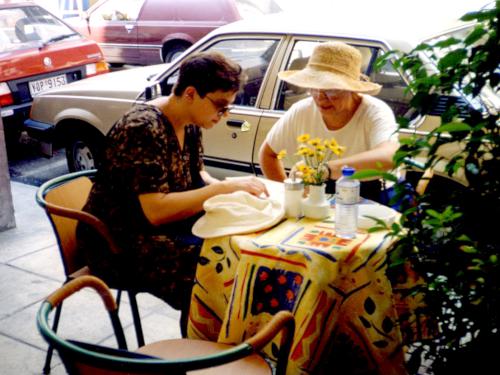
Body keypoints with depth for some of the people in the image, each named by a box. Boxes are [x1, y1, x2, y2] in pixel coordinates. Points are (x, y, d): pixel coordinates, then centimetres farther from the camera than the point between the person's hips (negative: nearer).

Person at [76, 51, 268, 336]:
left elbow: (196, 176, 13)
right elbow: (156, 211, -30)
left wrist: (228, 186, -8)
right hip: (120, 243, -8)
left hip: (165, 226, 8)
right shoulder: (144, 128, -25)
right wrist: (224, 188, -28)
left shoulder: (189, 124, 1)